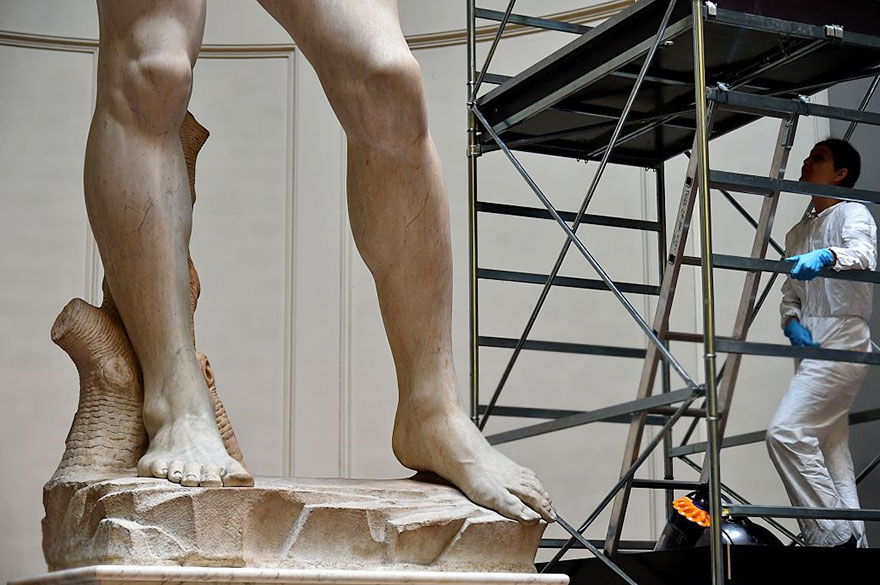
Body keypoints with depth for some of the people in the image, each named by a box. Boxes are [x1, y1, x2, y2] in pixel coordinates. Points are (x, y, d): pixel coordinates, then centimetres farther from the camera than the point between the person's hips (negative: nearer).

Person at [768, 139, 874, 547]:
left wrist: (826, 256, -45)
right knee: (829, 449, 6)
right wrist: (791, 321, -3)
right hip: (810, 343, 9)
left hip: (842, 340, -9)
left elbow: (864, 255, -24)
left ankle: (833, 534, -17)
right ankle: (853, 538, 9)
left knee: (786, 432, -21)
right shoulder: (798, 233, 22)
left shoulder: (852, 213, -2)